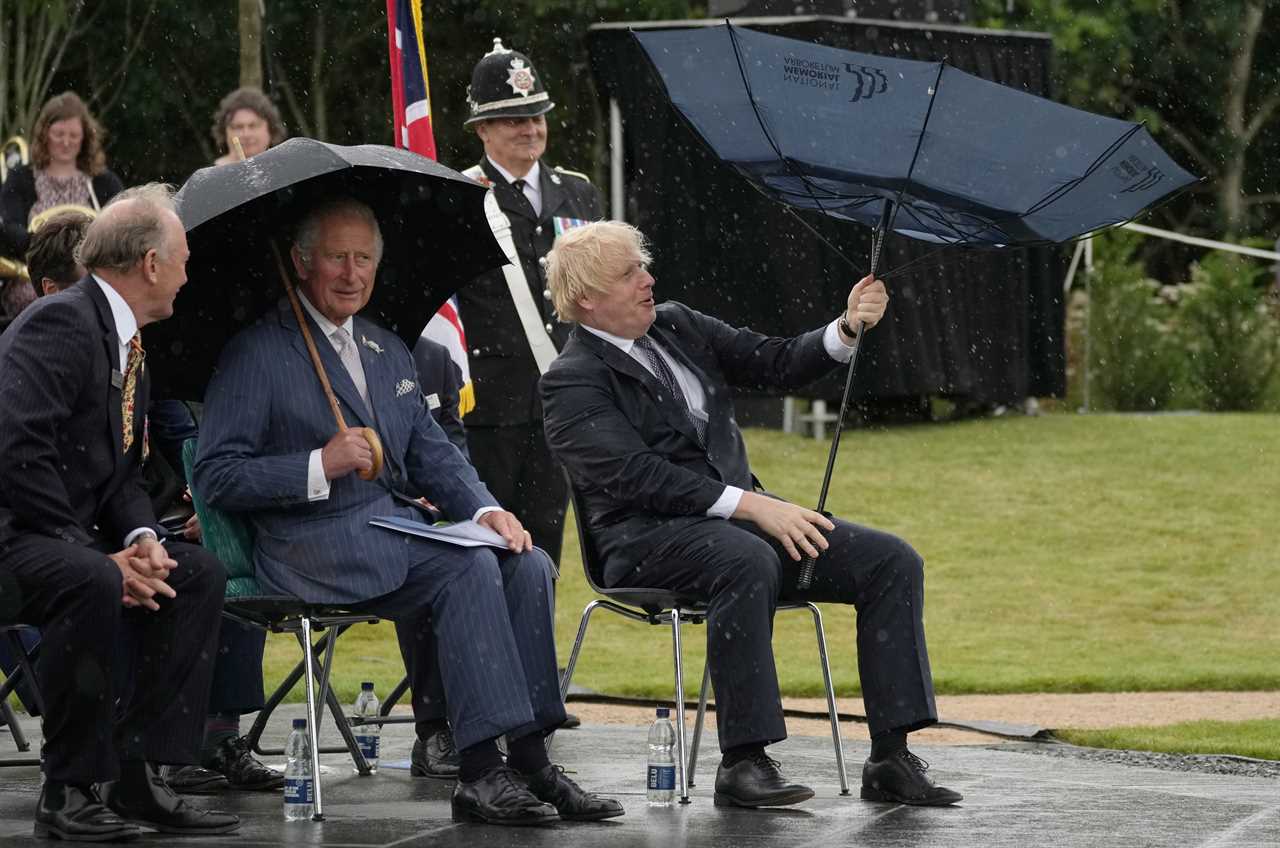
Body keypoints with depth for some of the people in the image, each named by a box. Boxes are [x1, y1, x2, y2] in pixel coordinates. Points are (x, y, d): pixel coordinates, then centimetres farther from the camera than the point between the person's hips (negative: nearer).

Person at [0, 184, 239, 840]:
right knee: (91, 583, -35)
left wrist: (141, 539, -7)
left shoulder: (129, 348, 16)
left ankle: (139, 776, -4)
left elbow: (121, 475, 16)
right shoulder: (59, 324, -16)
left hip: (68, 538, 10)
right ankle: (70, 791, -23)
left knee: (199, 575, -2)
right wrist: (100, 556, -23)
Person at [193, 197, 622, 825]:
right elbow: (216, 476, -7)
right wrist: (320, 466, -18)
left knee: (528, 565, -18)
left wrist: (484, 509, -1)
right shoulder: (257, 355, 0)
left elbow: (432, 454, 20)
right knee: (470, 568, -29)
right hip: (315, 545, -7)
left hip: (399, 528, 7)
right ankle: (482, 770, -32)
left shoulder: (389, 352, 23)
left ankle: (529, 761, -20)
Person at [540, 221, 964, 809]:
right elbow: (638, 475, -18)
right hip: (650, 536, -7)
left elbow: (778, 365, 16)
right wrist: (752, 506, -24)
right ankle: (742, 764, -35)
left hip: (740, 516, 7)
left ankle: (890, 759, -15)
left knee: (893, 562, -10)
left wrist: (848, 329, -3)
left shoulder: (678, 326, 16)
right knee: (748, 562, -40)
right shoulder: (572, 382, -6)